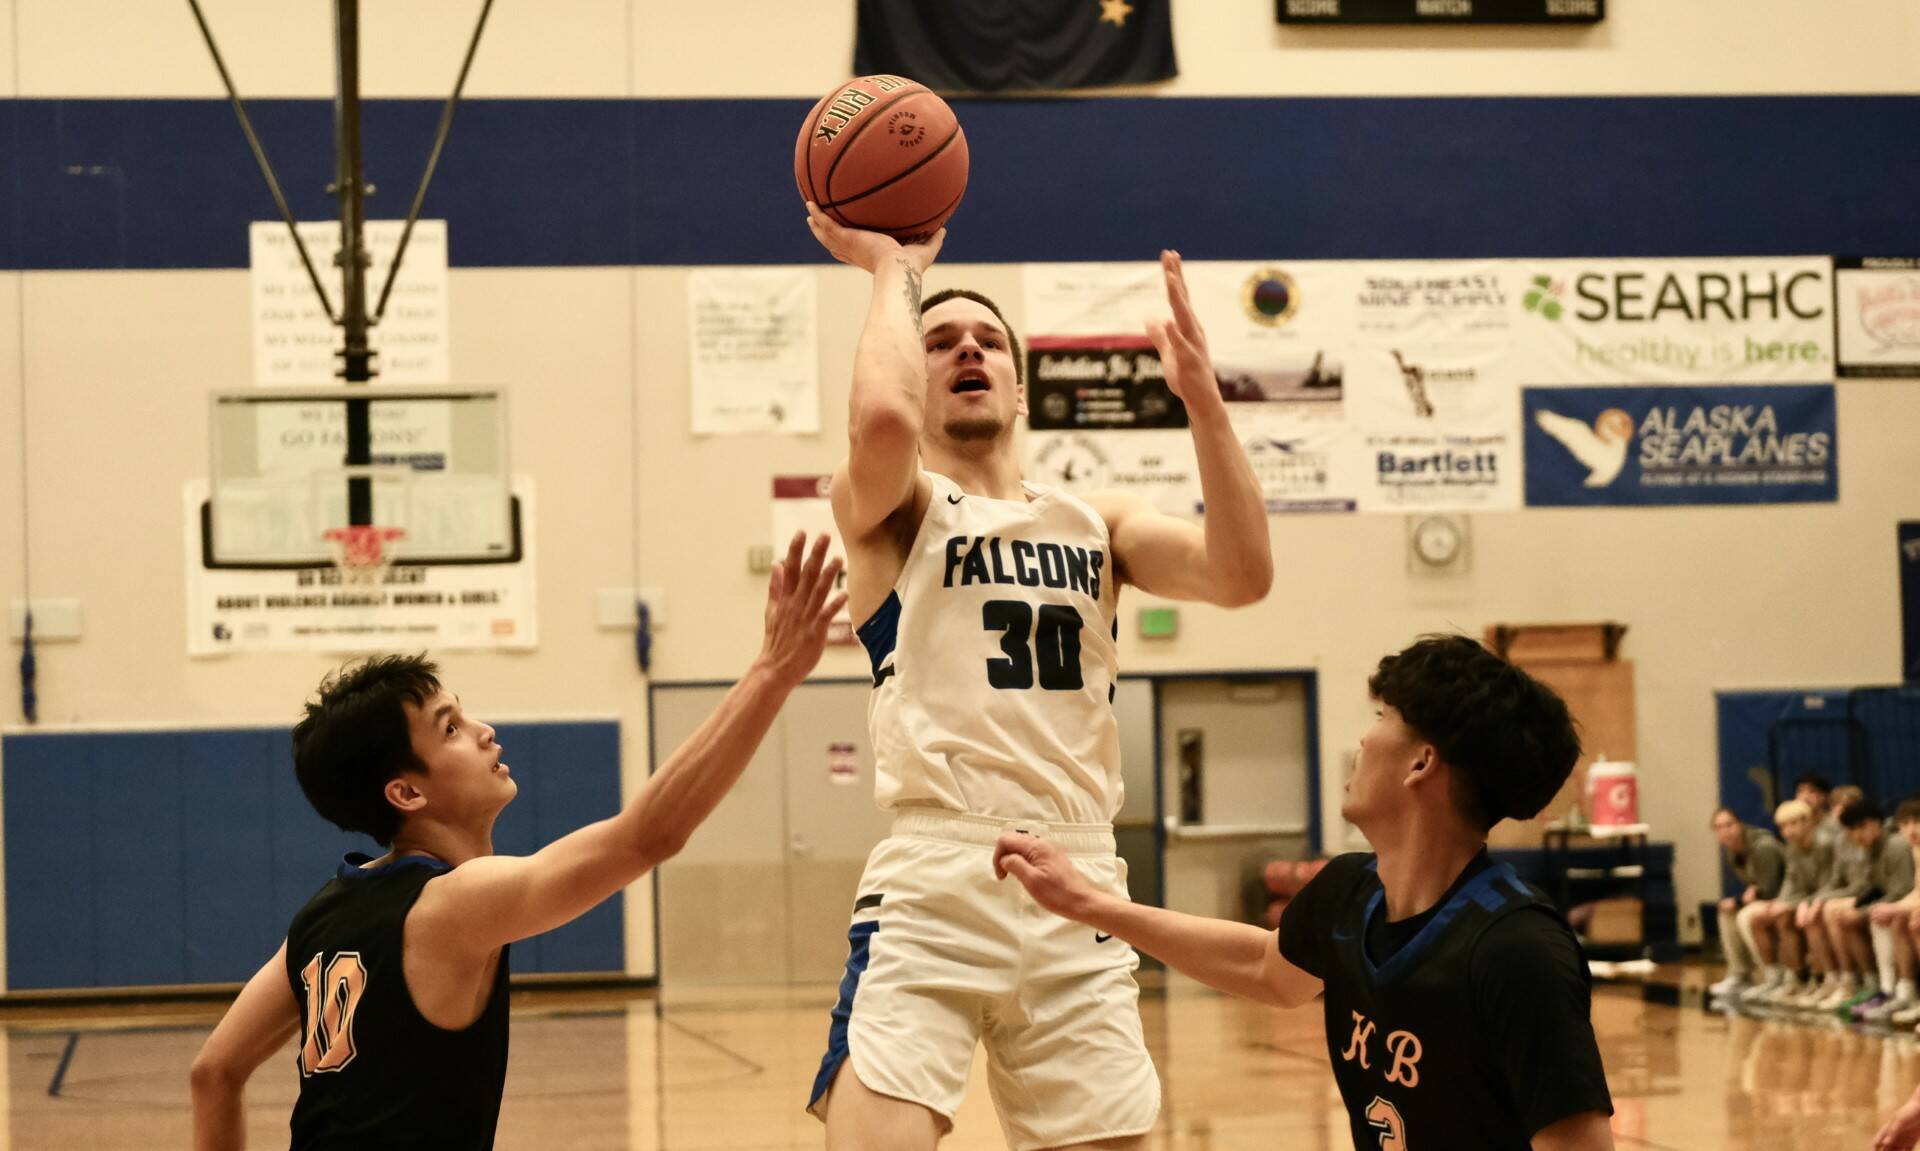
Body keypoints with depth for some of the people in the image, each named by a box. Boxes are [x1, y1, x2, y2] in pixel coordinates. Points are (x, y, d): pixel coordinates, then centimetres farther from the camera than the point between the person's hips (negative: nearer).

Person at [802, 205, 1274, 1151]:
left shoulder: (1095, 524, 18)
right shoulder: (892, 508, 5)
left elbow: (1241, 576, 0)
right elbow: (881, 417, -19)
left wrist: (1201, 398, -7)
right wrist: (895, 272, -3)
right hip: (934, 878, -4)